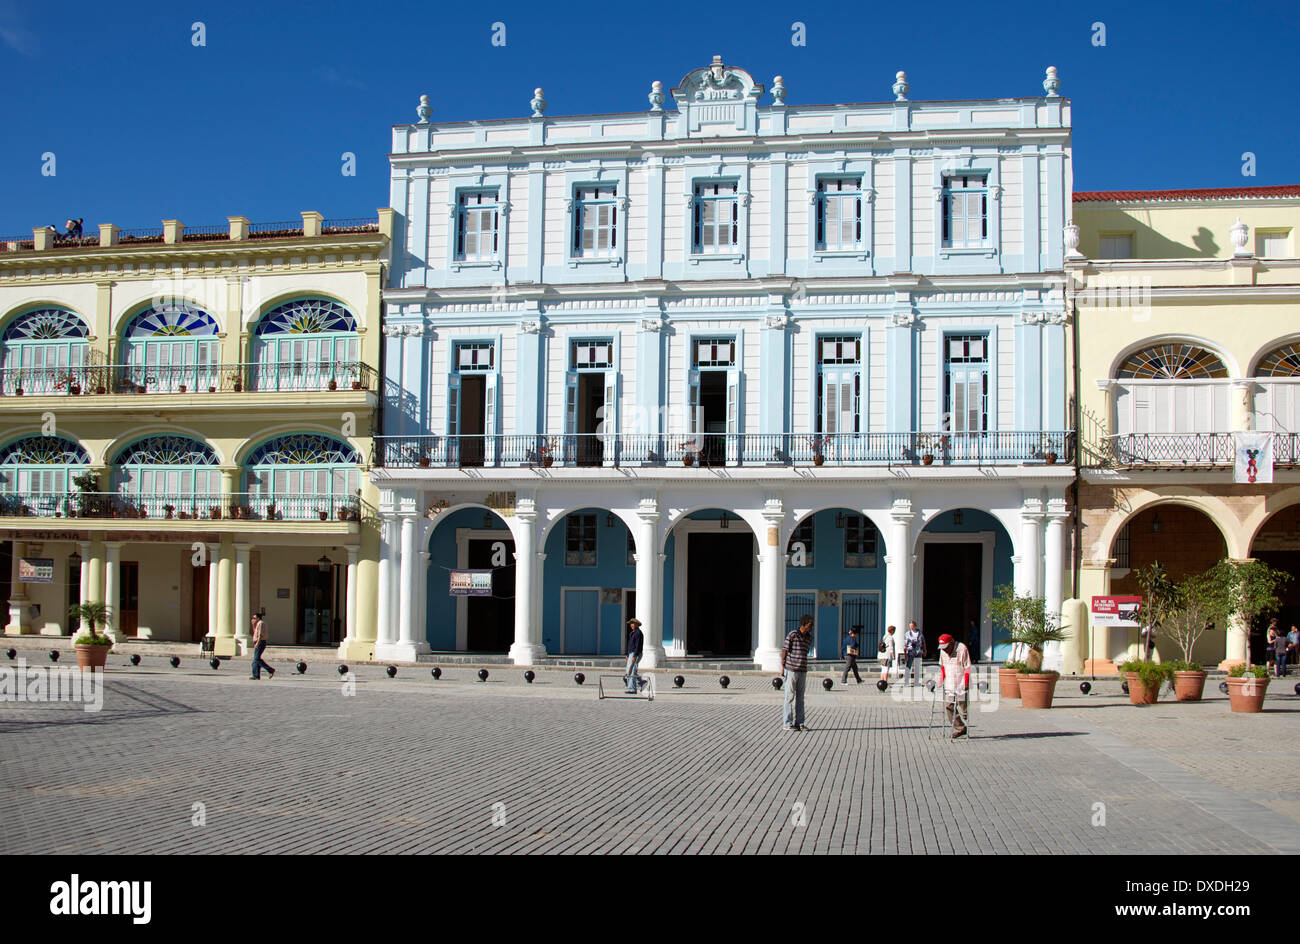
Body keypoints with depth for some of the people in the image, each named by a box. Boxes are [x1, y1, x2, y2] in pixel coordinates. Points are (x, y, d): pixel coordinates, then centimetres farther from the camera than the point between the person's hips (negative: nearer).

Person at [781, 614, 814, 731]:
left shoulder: (809, 637, 10)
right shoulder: (792, 635, -10)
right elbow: (785, 651, -7)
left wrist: (804, 667, 17)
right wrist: (783, 667, -7)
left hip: (803, 672, 6)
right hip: (791, 670, -6)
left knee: (800, 698, 9)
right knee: (790, 697, -1)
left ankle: (799, 722, 14)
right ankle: (787, 723, 4)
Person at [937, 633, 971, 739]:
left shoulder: (962, 649, -11)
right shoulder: (943, 651, 9)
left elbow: (967, 667, -11)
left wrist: (966, 683, -15)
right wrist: (941, 681, 14)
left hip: (961, 684, -6)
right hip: (949, 684, 6)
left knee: (962, 706, -2)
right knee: (948, 706, -2)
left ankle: (964, 728, 10)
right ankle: (959, 729, 4)